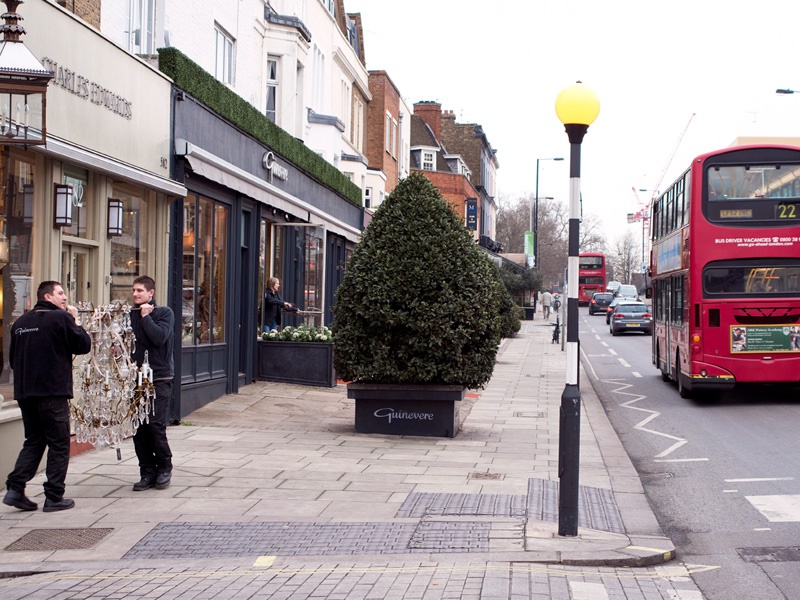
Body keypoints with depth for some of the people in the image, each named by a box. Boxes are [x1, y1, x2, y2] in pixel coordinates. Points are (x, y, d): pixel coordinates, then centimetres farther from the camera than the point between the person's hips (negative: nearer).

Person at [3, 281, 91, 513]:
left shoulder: (21, 322, 11)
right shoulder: (61, 318, -10)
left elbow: (13, 358, 16)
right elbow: (84, 345, -6)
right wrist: (74, 322, 5)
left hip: (24, 392, 7)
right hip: (53, 392, -6)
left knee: (33, 442, 16)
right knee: (59, 445, 3)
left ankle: (15, 489, 4)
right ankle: (54, 497, 3)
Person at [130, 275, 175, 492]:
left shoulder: (164, 313, 0)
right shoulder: (131, 315, 13)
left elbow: (160, 337, -16)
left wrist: (146, 316, -9)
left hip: (159, 379, -4)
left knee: (155, 425, -9)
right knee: (138, 427, 1)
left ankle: (164, 468, 9)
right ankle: (147, 472, 11)